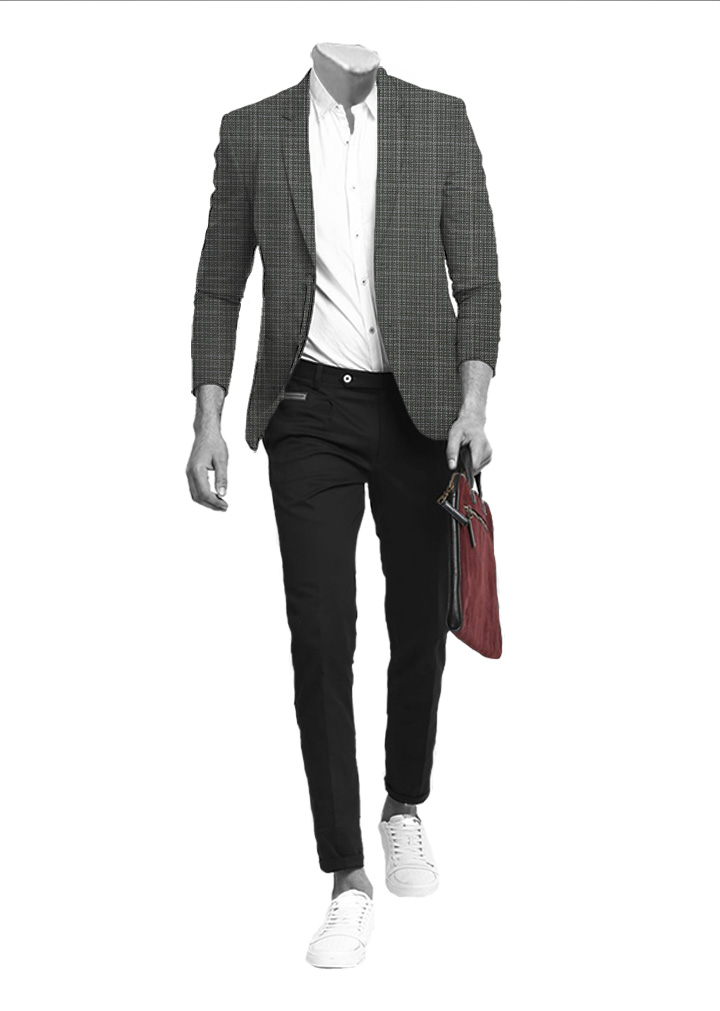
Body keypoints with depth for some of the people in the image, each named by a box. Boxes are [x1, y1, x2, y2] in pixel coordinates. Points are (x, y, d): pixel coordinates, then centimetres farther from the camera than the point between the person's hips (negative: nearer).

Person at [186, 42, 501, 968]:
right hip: (309, 413, 0)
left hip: (418, 408, 1)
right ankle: (348, 878, 2)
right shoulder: (251, 133, 4)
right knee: (321, 639, -6)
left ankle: (406, 810, 34)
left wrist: (472, 405, -12)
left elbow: (478, 281, 1)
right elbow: (219, 291, 6)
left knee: (419, 627, 9)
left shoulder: (441, 123, 3)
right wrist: (208, 423, -3)